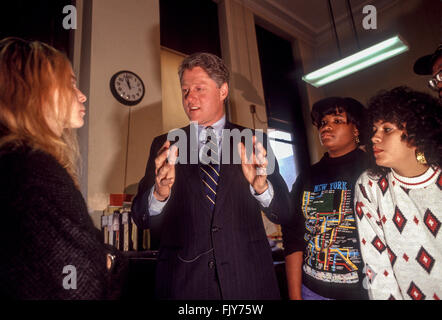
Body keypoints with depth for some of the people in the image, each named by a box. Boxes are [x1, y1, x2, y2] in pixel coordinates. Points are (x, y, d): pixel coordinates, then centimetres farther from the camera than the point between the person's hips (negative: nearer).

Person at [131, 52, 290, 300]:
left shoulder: (252, 142, 0)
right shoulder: (164, 146, 2)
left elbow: (282, 212, -5)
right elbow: (141, 219, -2)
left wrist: (261, 186, -26)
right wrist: (159, 194, -24)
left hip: (247, 278, 0)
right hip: (183, 279, 1)